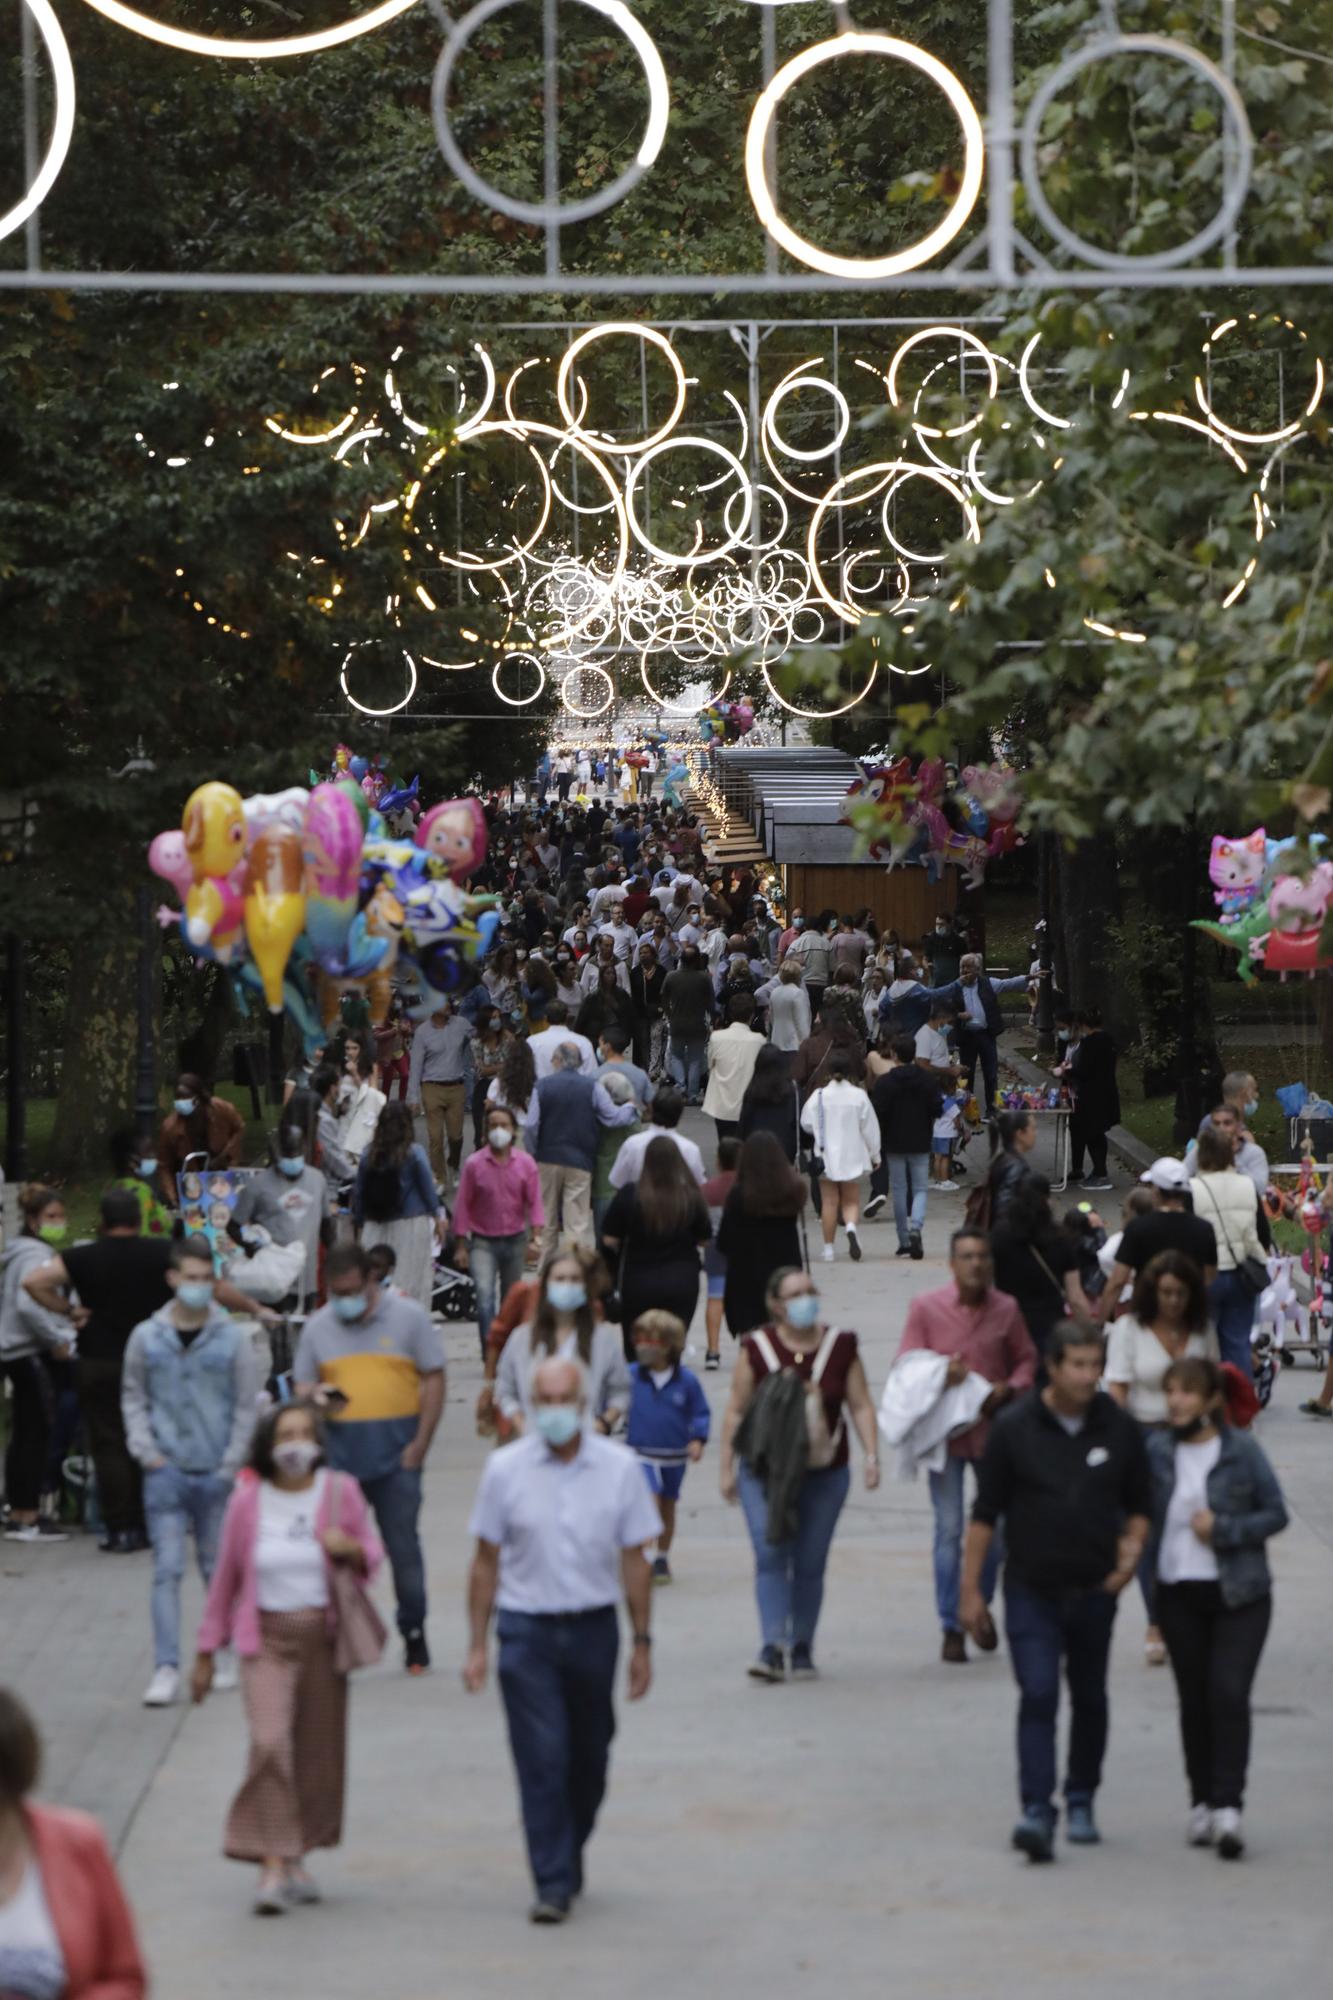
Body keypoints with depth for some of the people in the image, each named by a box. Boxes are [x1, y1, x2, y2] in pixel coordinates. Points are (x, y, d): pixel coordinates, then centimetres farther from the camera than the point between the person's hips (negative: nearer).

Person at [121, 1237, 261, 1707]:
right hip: (166, 1471, 0)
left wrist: (230, 1466, -4)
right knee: (167, 1568, -6)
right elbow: (133, 1397, 10)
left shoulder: (233, 1338, -1)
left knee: (218, 1567, 10)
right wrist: (146, 1450, -2)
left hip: (216, 1473, 0)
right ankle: (166, 1668, -7)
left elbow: (246, 1406, 2)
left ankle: (232, 1658, 23)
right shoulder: (146, 1337, 2)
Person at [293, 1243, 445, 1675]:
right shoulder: (318, 1327, 11)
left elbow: (433, 1380, 2)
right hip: (338, 1449, 2)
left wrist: (420, 1443, -6)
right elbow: (301, 1384, 17)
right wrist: (315, 1395, -9)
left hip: (395, 1449, -2)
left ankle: (414, 1634, 13)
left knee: (403, 1544, 1)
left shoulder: (408, 1317, 2)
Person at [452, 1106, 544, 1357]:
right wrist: (460, 1245, -3)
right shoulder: (473, 1164, -6)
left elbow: (534, 1201, -2)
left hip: (515, 1240, 2)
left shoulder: (525, 1163, -1)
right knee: (485, 1294, -19)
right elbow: (463, 1205, -2)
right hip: (483, 1242, -2)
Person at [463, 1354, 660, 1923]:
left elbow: (634, 1561, 4)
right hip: (527, 1629, -2)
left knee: (589, 1758, 12)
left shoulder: (619, 1467, 0)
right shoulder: (505, 1469, -2)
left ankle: (569, 1857, 33)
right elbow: (486, 1562, 3)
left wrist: (642, 1642, 3)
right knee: (542, 1758, -8)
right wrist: (477, 1645, 1)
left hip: (594, 1627, 2)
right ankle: (553, 1884, -5)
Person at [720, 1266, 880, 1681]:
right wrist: (727, 1468, 2)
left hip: (825, 1472, 2)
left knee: (810, 1564, 4)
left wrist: (871, 1455, -5)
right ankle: (772, 1648, -16)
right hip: (764, 1470, -1)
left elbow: (861, 1406, 6)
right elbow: (736, 1411, 3)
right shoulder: (756, 1349, -1)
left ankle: (802, 1649, 15)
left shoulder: (841, 1346, 4)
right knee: (770, 1555, -12)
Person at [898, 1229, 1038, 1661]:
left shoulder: (1006, 1309, 1)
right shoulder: (925, 1308, -5)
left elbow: (1026, 1360, 11)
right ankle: (951, 1628, 6)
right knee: (949, 1531, -2)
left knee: (999, 1525, 7)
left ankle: (981, 1603, 33)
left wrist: (1008, 1389, -10)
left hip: (994, 1430, 2)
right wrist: (941, 1374, -23)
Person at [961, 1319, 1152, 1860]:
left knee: (1089, 1699, 14)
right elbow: (985, 1513, -1)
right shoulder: (1014, 1429, -6)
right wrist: (970, 1589, -3)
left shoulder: (1119, 1429, 1)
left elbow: (1140, 1504, 12)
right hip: (1032, 1590, -3)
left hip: (1095, 1590, 3)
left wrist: (1132, 1548, -8)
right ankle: (1036, 1811, -19)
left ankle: (1080, 1804, 30)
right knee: (1037, 1695, -14)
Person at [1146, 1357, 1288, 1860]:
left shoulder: (1241, 1451, -6)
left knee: (1229, 1693, -13)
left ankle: (1227, 1806, -14)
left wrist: (1224, 1529, -14)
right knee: (1194, 1700, 8)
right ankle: (1202, 1801, 19)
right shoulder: (1156, 1451, 1)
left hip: (1238, 1593, -3)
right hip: (1180, 1593, 3)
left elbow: (1276, 1513, -2)